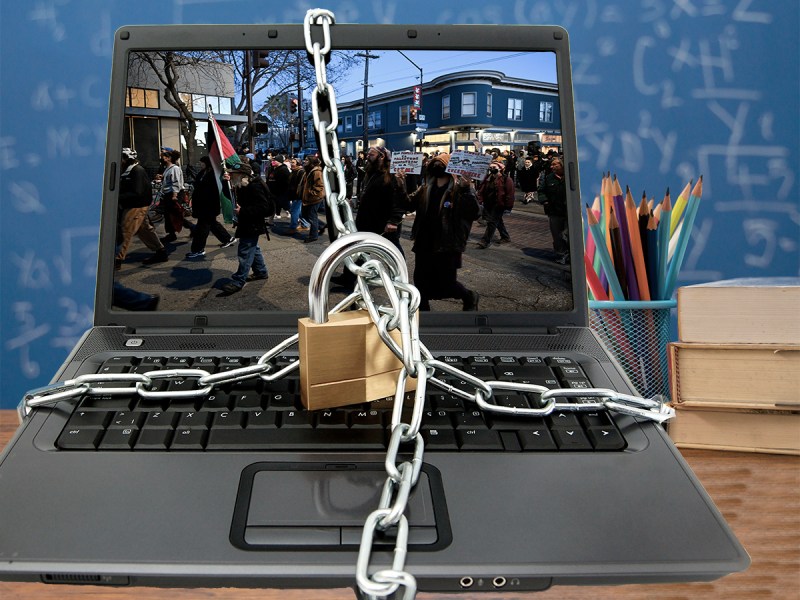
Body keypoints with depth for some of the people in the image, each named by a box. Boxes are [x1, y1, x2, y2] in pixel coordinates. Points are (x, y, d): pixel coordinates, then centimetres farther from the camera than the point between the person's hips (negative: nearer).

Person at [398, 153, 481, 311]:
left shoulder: (459, 188, -9)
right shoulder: (426, 187, 9)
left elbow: (474, 213, -17)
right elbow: (409, 205, 11)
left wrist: (468, 190, -31)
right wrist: (401, 188, -5)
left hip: (447, 246, -6)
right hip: (425, 244, 6)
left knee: (446, 283, 0)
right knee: (421, 281, 12)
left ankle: (470, 297, 29)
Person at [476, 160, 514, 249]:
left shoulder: (506, 179, -12)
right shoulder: (487, 178, 7)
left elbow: (510, 194, -13)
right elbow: (482, 190, 11)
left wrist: (508, 207, -15)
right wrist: (481, 200, 3)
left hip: (499, 205, -7)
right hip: (488, 204, 7)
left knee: (492, 222, -7)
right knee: (498, 221, 19)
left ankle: (486, 241, -4)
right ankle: (506, 237, 35)